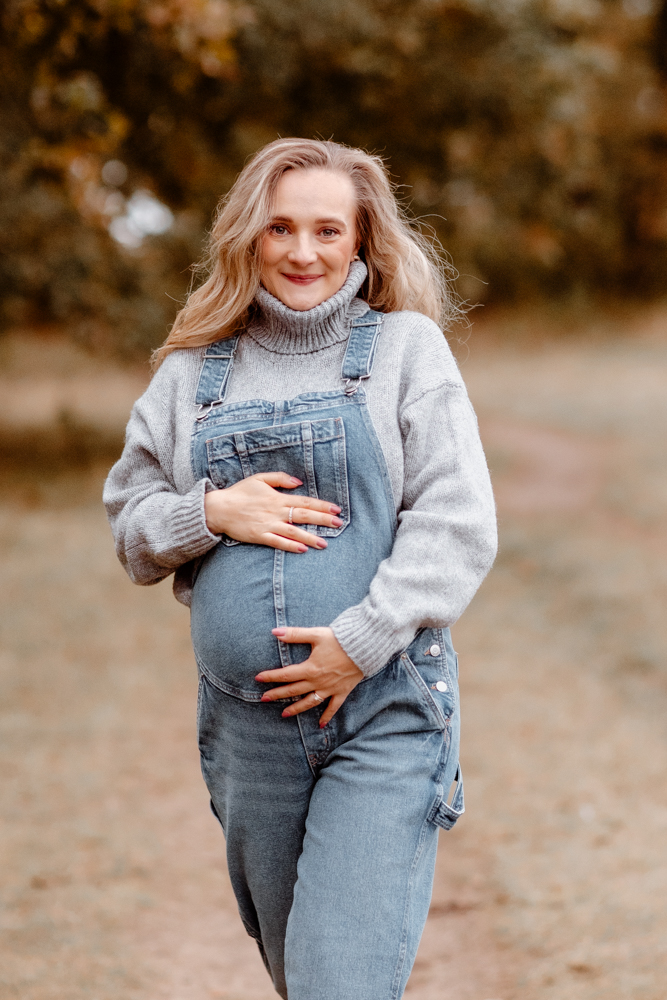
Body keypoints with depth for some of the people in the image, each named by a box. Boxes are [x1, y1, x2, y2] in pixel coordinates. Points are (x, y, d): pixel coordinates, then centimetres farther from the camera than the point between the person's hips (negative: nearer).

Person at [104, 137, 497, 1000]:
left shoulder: (406, 348, 2)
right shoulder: (193, 372, 11)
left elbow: (458, 523, -6)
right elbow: (130, 525, 15)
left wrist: (361, 640, -15)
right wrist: (211, 513, -6)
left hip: (386, 709, -4)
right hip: (246, 720, 4)